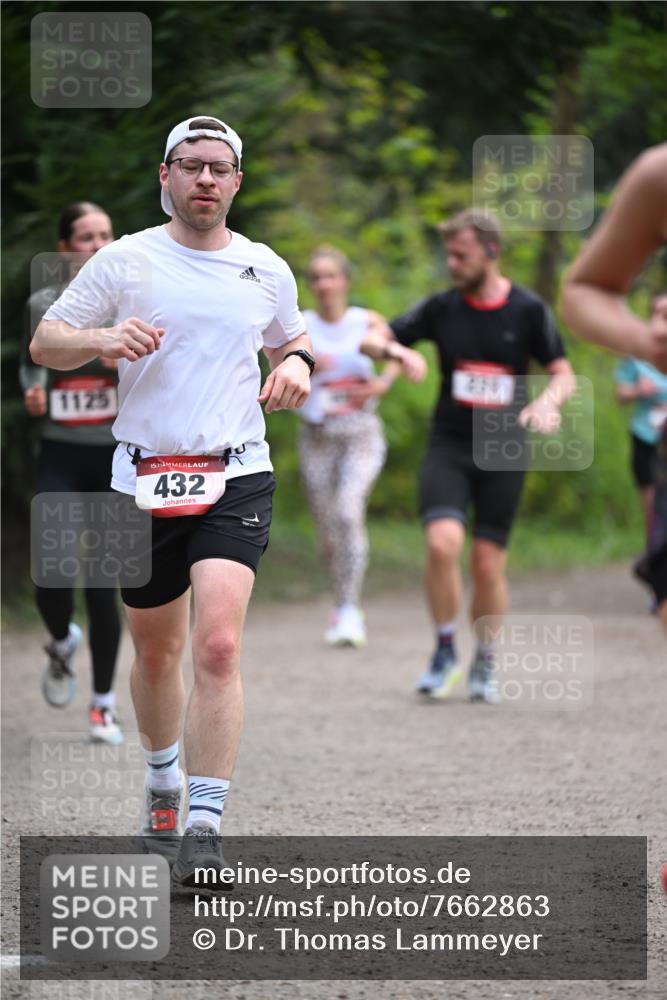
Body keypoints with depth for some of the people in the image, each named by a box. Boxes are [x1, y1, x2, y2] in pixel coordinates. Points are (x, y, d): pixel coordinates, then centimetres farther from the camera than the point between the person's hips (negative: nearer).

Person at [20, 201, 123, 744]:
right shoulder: (41, 306, 4)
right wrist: (32, 393, 0)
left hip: (116, 455, -1)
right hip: (60, 455, 1)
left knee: (103, 582, -1)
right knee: (52, 576, -12)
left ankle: (104, 700, 14)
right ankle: (63, 644, 24)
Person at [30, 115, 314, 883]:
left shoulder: (267, 270, 8)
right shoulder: (125, 261, 1)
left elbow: (288, 340, 26)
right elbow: (44, 343, 3)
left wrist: (296, 365, 2)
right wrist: (102, 340, -18)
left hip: (236, 480, 0)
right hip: (143, 478, 1)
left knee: (218, 646, -17)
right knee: (156, 650, 13)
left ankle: (205, 825, -18)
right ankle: (162, 781, 39)